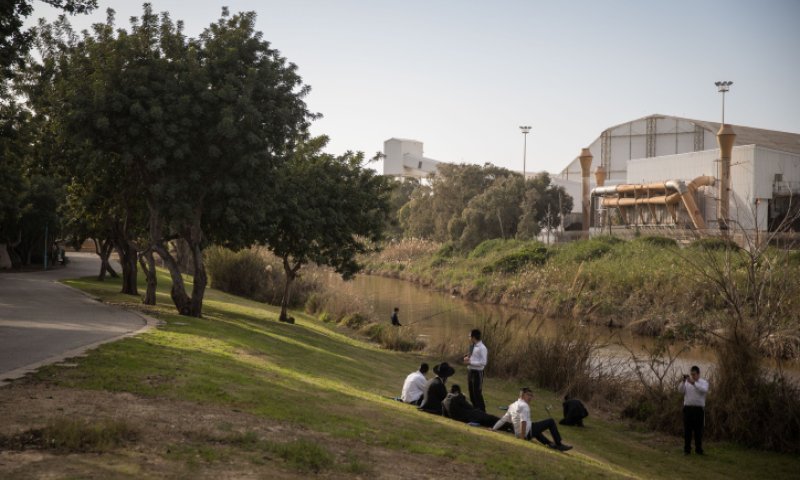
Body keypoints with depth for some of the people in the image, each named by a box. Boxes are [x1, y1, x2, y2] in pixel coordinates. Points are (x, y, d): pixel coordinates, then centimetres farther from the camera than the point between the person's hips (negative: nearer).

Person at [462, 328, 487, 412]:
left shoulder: (482, 348, -19)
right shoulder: (472, 346, 8)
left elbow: (483, 363, -23)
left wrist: (470, 362, -20)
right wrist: (467, 358, -2)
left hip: (477, 373, -9)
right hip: (470, 371, 9)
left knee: (477, 393, -2)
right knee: (472, 393, 17)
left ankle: (481, 412, 10)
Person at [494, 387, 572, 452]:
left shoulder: (512, 406, 13)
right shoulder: (524, 405, -12)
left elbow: (503, 419, 14)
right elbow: (523, 421, -24)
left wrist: (493, 429, 19)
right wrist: (523, 437, -24)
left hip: (517, 434, 9)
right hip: (528, 433, -9)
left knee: (536, 429, 41)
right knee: (551, 421, -3)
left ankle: (549, 443, 35)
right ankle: (559, 444, 2)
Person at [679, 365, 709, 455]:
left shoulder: (703, 382, 1)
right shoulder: (687, 382, 9)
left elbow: (704, 390, -21)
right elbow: (681, 390, -5)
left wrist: (693, 383, -31)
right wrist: (683, 381, -22)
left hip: (699, 409, -2)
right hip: (688, 408, 2)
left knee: (698, 430, 4)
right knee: (687, 429, 4)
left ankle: (698, 449, 15)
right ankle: (687, 449, 11)